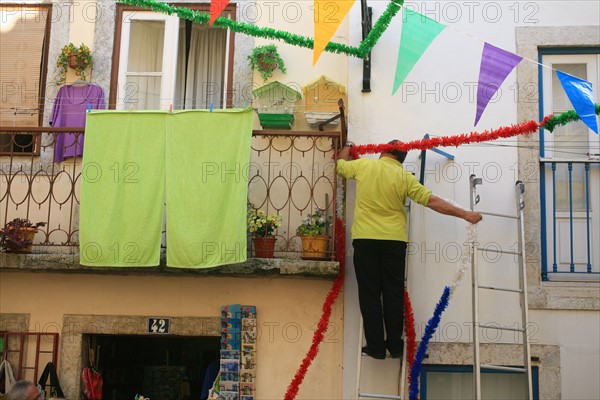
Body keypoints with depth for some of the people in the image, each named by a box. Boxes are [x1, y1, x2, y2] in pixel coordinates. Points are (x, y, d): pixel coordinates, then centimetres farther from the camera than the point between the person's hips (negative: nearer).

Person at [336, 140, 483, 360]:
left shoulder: (363, 165, 0)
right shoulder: (404, 177, -2)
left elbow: (340, 165, 20)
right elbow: (433, 201, -6)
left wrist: (347, 148, 41)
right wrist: (464, 214, 0)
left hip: (365, 240, 0)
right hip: (394, 241, 0)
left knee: (370, 294, 5)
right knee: (394, 293, 9)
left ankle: (375, 347, 7)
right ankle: (395, 346, 15)